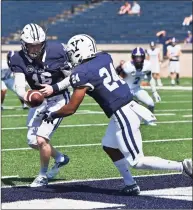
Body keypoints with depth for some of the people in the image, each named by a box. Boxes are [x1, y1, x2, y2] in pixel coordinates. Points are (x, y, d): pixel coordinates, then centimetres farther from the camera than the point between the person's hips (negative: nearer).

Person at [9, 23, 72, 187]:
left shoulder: (56, 52, -19)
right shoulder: (19, 59, -13)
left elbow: (72, 77, -11)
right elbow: (19, 84, -26)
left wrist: (54, 88, -25)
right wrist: (24, 95, -49)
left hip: (58, 99, -5)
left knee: (41, 139, -15)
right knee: (33, 141, 9)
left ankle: (43, 175, 9)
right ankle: (60, 158, 37)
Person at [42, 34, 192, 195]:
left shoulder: (82, 74, -14)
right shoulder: (104, 57, 6)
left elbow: (71, 109, -11)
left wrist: (52, 115, 6)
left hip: (123, 115, -9)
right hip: (128, 107, 9)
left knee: (137, 161, 0)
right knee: (109, 147, 23)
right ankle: (130, 185, 24)